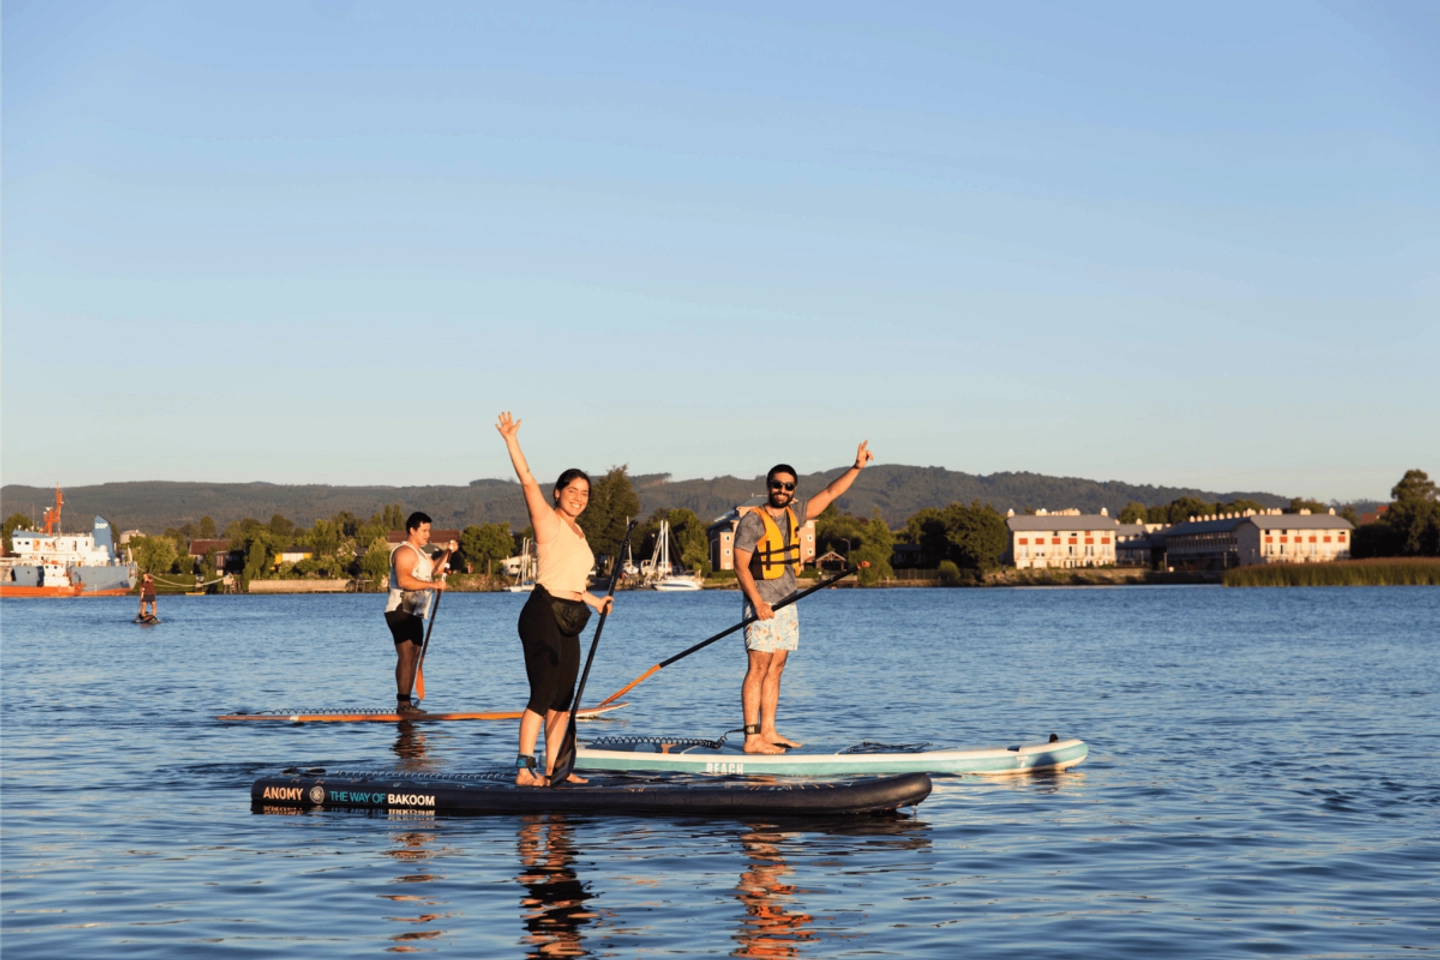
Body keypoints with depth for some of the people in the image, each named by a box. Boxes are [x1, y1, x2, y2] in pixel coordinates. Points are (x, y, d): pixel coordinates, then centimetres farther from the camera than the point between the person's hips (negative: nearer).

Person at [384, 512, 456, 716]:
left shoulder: (419, 552, 21)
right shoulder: (405, 552, -13)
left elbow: (434, 568, 34)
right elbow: (403, 580, -27)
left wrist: (447, 552, 19)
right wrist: (432, 584, -27)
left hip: (414, 614, 11)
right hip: (400, 611, -11)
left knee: (413, 657, 11)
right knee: (406, 655, -17)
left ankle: (407, 703, 14)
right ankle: (402, 703, -21)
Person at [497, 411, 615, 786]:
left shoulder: (577, 531, 19)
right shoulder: (547, 520, -3)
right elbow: (527, 479, -15)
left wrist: (595, 602, 34)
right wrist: (511, 439, -22)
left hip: (569, 621, 8)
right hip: (543, 614, -8)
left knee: (563, 700, 10)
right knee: (543, 695, -14)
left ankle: (551, 768, 17)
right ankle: (524, 768, -16)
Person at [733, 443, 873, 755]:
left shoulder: (794, 514, 11)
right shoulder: (753, 521, -10)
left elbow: (830, 493, 19)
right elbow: (740, 565, -14)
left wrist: (857, 467, 15)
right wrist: (757, 603, -23)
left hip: (786, 604, 8)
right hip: (761, 605, -8)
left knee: (776, 668, 8)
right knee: (759, 668, -10)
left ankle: (768, 732, 12)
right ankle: (752, 738, -12)